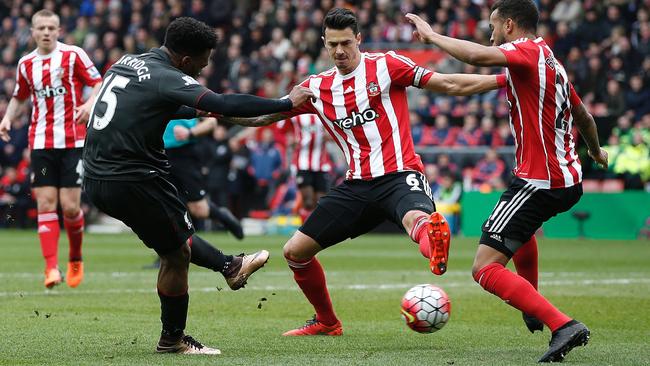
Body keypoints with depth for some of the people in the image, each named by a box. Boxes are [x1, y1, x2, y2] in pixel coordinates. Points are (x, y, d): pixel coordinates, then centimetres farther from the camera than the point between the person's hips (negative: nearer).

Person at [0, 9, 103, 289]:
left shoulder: (73, 55, -2)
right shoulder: (26, 64, 10)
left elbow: (99, 83, -2)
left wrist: (89, 104, -22)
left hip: (72, 141, -3)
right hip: (41, 142, 3)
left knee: (70, 205, -6)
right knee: (45, 203, -7)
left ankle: (75, 260, 19)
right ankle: (51, 267, -9)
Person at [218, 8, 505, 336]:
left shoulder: (385, 66, -2)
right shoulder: (317, 87, 11)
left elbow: (450, 85, -3)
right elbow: (264, 115, 16)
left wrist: (502, 79, -12)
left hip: (399, 175, -6)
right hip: (357, 185, 6)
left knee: (416, 221, -41)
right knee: (295, 251, 7)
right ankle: (326, 322, 26)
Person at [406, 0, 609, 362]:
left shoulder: (528, 51, -13)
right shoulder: (552, 61, 14)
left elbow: (477, 55, -32)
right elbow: (582, 115, 29)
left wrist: (431, 35, -16)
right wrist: (596, 150, 49)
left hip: (539, 181, -10)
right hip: (569, 179, 10)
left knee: (485, 268, -12)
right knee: (523, 225, 41)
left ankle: (563, 325, -26)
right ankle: (534, 311, 49)